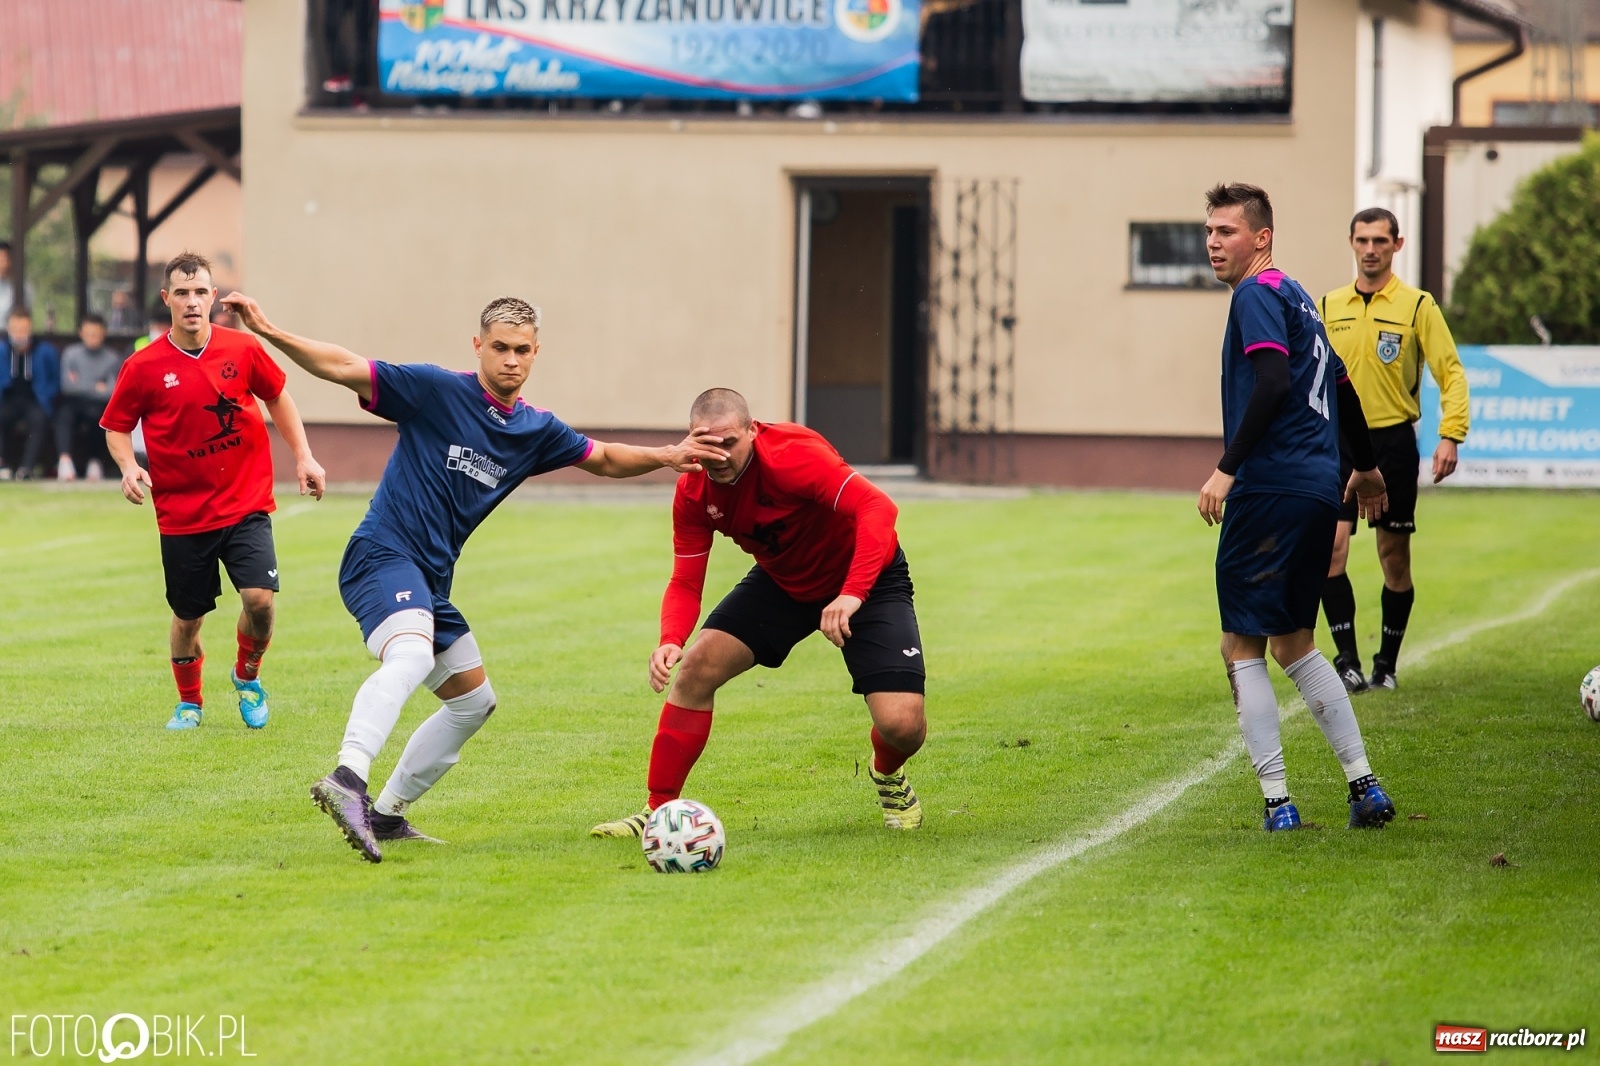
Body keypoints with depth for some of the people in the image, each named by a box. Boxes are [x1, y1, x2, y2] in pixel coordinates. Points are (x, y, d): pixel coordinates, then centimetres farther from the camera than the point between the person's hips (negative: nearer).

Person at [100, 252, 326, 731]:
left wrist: (303, 457, 8)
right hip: (182, 513, 0)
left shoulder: (243, 349, -3)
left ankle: (247, 676, 14)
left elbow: (278, 398, 14)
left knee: (259, 597, -17)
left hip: (246, 505, 0)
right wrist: (129, 466, -14)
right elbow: (116, 426, 5)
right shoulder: (143, 367, -7)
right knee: (188, 618, 6)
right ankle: (190, 702, 33)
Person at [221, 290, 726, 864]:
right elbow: (344, 368, -11)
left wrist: (667, 457, 4)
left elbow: (603, 458, 22)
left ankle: (386, 815, 23)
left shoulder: (536, 430, 10)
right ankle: (347, 781, -54)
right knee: (412, 655, -36)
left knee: (474, 699, 16)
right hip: (383, 555, -9)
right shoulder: (438, 391, -9)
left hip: (430, 580, 9)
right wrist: (269, 332, -21)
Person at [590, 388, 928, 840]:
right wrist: (670, 641, -32)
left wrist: (851, 595, -51)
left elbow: (878, 507, -40)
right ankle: (658, 811, 1)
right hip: (782, 581, 5)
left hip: (865, 579, -5)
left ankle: (887, 775, 20)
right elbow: (686, 583, -10)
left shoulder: (793, 455, -32)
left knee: (903, 725, -20)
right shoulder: (694, 491, -14)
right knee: (696, 668, -13)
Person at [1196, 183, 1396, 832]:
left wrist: (1227, 467, -24)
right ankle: (1365, 787, 13)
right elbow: (1344, 386, 29)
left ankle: (1277, 802, -7)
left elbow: (1274, 383, -22)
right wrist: (1365, 468, 43)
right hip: (1317, 491, 9)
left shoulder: (1257, 295, -8)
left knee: (1242, 648, -3)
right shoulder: (1299, 299, 20)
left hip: (1269, 487, -9)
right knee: (1292, 643, 17)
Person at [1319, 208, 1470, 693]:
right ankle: (1347, 659, -9)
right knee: (1330, 545, -14)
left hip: (1393, 441, -2)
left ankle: (1386, 663, 18)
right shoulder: (1330, 307, 8)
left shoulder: (1417, 306, -2)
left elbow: (1451, 372, -5)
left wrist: (1450, 436, -17)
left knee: (1394, 558, 5)